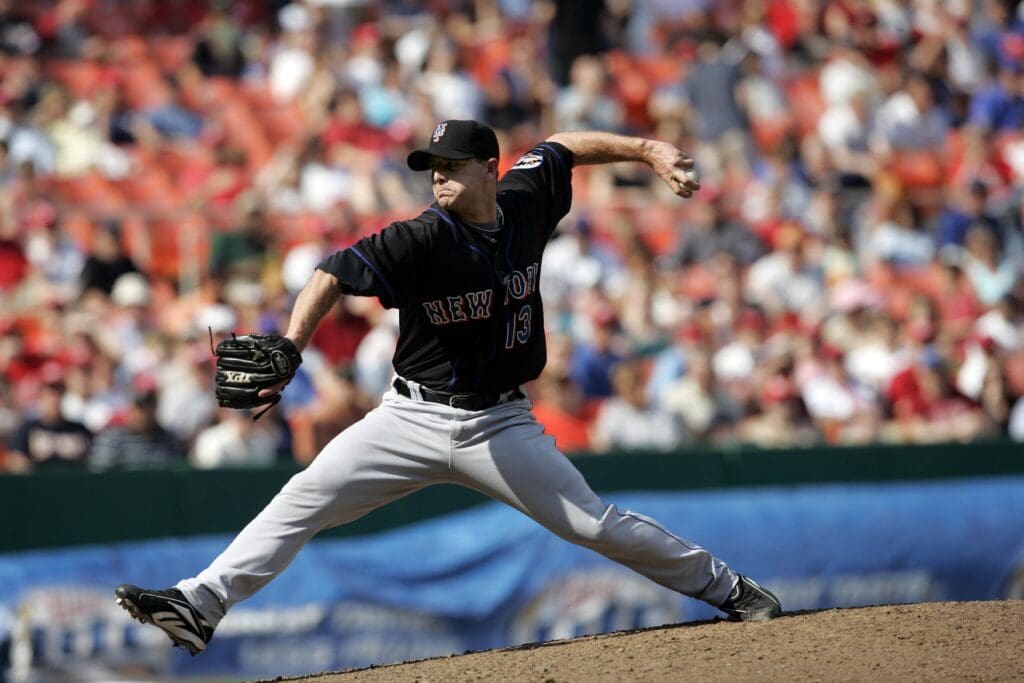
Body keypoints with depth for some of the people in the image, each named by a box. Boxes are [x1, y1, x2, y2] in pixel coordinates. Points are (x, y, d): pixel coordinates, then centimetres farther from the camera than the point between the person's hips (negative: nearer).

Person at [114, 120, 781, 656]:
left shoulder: (524, 204, -4)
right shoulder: (422, 240, -17)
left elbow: (561, 147, 15)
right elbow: (334, 274, -26)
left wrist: (649, 150, 11)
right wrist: (289, 350, -41)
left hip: (501, 427, 1)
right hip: (414, 418, -1)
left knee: (595, 523, -2)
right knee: (304, 498, -12)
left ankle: (726, 587, 14)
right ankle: (201, 606, -12)